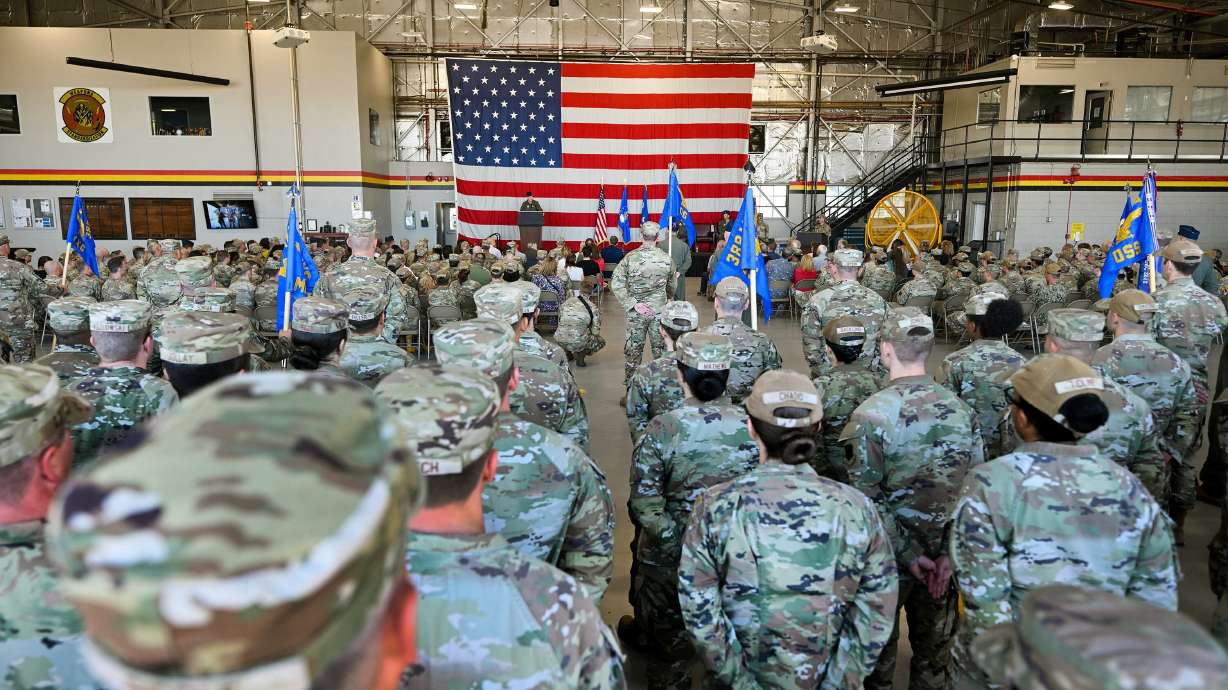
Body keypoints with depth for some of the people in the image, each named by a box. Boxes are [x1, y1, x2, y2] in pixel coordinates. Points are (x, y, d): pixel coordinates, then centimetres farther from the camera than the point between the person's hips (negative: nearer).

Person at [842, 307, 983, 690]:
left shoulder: (872, 413, -19)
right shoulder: (961, 409, -5)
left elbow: (868, 499, -19)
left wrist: (906, 553, -11)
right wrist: (949, 550, -2)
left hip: (890, 555, -4)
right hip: (943, 554, 4)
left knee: (879, 647, 15)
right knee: (935, 648, 21)